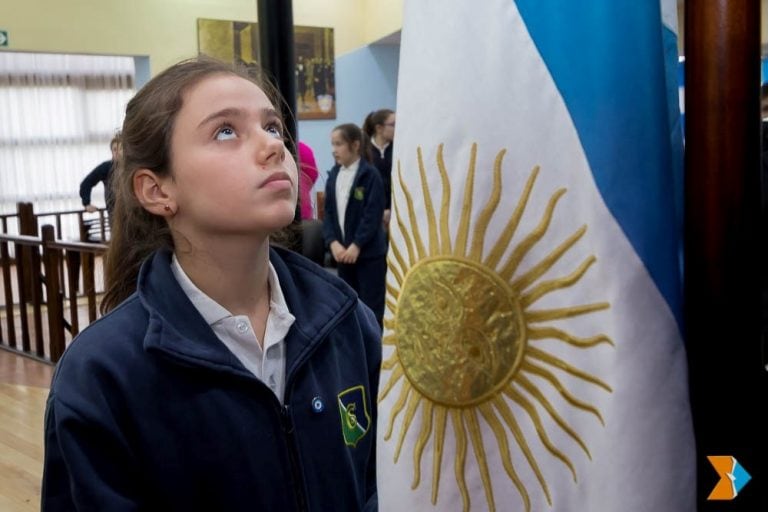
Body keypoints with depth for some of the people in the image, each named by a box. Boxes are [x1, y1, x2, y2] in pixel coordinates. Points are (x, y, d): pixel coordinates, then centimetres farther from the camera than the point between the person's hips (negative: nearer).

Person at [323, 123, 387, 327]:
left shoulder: (370, 175, -10)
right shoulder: (333, 175, 7)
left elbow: (373, 216, -14)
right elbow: (329, 213, 5)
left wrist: (356, 245, -18)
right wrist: (333, 242, -8)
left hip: (369, 252, -6)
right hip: (343, 251, 6)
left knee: (371, 307, 1)